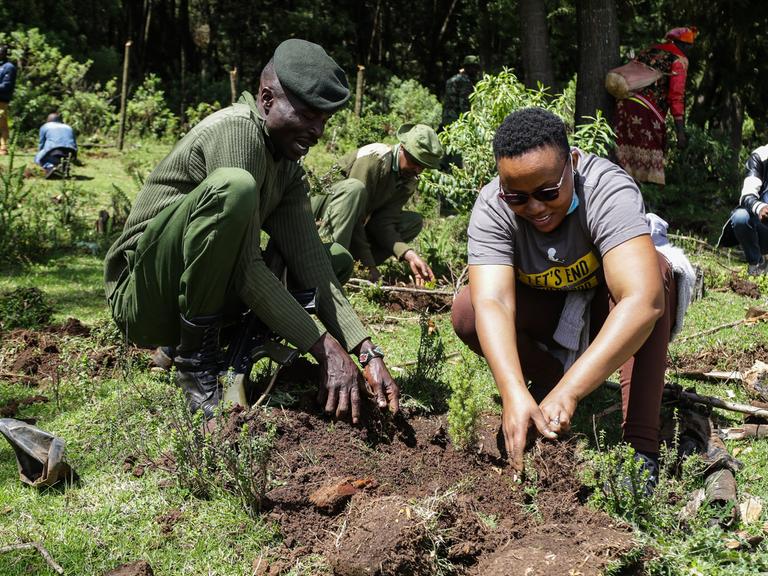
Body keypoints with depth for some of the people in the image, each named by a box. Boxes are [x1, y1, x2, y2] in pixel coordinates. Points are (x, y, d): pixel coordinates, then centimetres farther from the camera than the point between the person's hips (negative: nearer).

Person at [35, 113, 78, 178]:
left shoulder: (45, 126, 22)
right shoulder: (68, 127, 31)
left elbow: (41, 144, 21)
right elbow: (75, 145, 28)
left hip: (54, 151, -4)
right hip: (70, 153, 4)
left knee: (38, 159, 19)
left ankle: (50, 167, -12)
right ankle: (65, 167, 4)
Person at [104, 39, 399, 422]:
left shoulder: (287, 168, 7)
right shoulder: (236, 130, -19)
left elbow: (311, 264, -2)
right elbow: (245, 270, -26)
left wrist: (368, 354, -14)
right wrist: (326, 348, -26)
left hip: (205, 299, 9)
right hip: (145, 301, -9)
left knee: (334, 255, 10)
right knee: (232, 188, -33)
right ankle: (194, 358, -18)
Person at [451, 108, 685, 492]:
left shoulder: (607, 191, -34)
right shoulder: (491, 209, -25)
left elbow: (643, 301, -47)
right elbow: (493, 302, -37)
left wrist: (568, 392, -55)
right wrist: (514, 393, -55)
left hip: (610, 309, -2)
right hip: (548, 313, 2)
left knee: (654, 270, -34)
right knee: (466, 312, -24)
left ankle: (641, 448, -32)